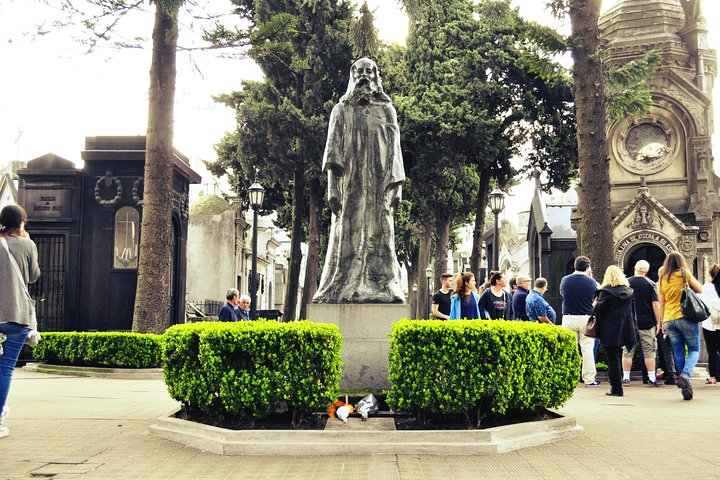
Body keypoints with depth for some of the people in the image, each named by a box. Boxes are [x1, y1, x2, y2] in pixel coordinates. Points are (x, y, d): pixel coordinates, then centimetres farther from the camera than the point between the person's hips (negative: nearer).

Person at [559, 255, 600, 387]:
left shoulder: (565, 280, -3)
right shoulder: (591, 282, -8)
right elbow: (596, 298, 8)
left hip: (568, 318, 2)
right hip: (586, 318, -1)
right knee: (587, 348, 6)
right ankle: (589, 379, 8)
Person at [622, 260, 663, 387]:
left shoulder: (626, 283, 1)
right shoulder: (650, 284, -4)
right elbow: (655, 304, -6)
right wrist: (658, 322, 0)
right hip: (647, 322, -1)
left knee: (627, 351, 7)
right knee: (649, 351, 6)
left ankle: (626, 378, 8)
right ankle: (652, 379, 6)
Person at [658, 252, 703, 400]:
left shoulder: (662, 279, 12)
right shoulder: (684, 273, -1)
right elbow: (700, 289, 4)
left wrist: (663, 323, 17)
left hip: (669, 320, 4)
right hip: (685, 316, -4)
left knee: (679, 353, 8)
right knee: (694, 349, 6)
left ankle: (685, 387, 7)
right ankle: (685, 375, -19)